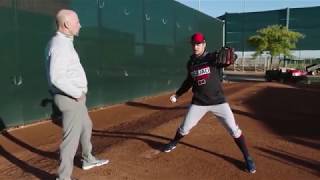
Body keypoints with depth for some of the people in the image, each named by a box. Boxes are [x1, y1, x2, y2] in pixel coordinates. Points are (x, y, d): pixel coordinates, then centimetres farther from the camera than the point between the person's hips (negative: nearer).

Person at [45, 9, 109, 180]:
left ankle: (88, 159, 44)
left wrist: (78, 92, 8)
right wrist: (77, 93, -20)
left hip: (75, 96, 11)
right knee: (72, 137, -4)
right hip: (70, 98, -11)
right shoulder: (60, 45, -20)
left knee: (86, 126, 25)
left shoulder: (64, 42, 11)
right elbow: (56, 77, -30)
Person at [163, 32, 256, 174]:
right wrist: (177, 94, 15)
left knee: (234, 130, -5)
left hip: (218, 101, -3)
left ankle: (247, 158, 14)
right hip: (198, 103, 3)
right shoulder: (190, 63, 3)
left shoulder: (213, 58, -9)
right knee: (184, 128, 10)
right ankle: (173, 143, 40)